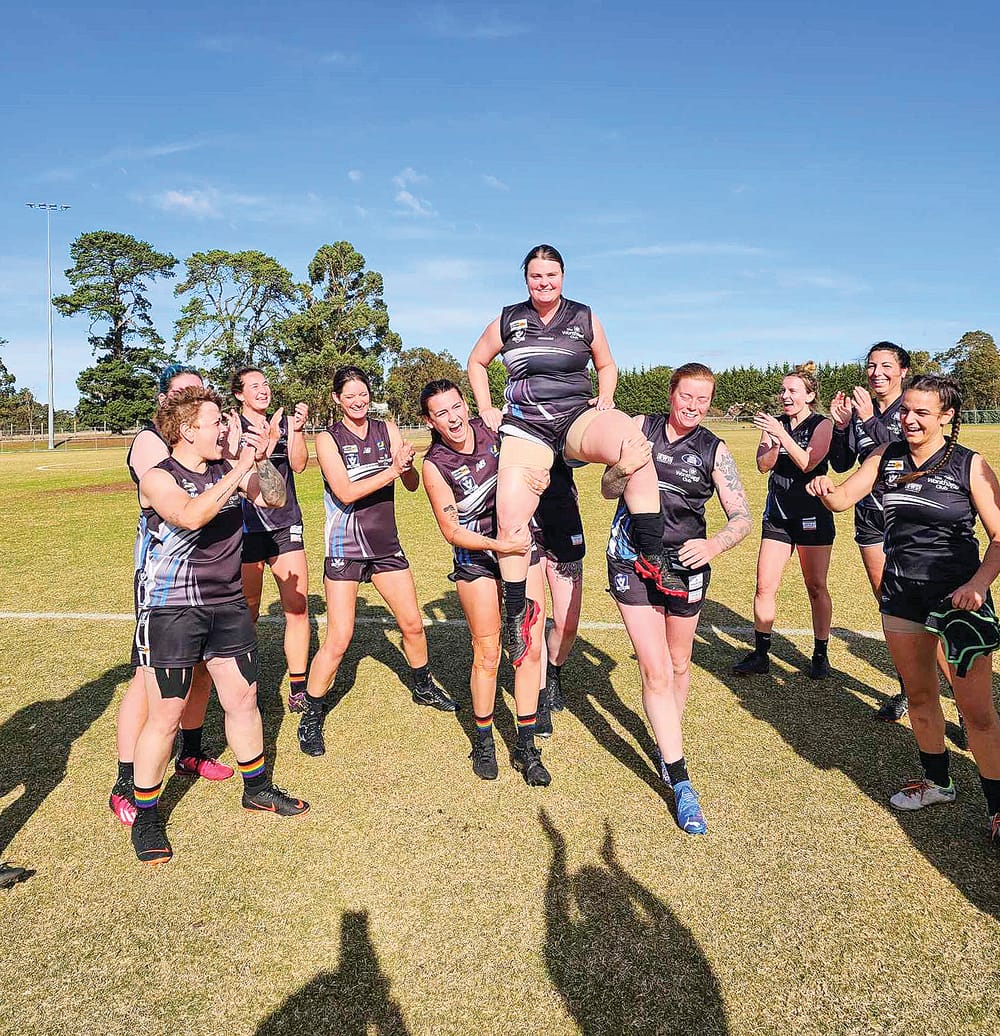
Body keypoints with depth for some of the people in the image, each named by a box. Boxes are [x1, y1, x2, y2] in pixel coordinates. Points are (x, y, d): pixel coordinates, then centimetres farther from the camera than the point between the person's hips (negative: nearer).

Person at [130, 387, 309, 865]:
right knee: (165, 715, 0)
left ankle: (257, 789, 34)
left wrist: (262, 461, -12)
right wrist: (240, 469, -27)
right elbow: (191, 516, -30)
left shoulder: (227, 470, 4)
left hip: (228, 603, 5)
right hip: (171, 609, -5)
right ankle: (145, 818, 19)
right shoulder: (158, 477, -11)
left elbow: (274, 498, 4)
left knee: (243, 699, 14)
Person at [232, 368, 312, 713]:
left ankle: (299, 689, 5)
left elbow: (298, 465, -2)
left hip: (286, 523, 3)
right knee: (247, 614, 5)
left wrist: (296, 430, -14)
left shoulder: (284, 422, 11)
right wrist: (271, 437, -22)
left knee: (298, 607, -3)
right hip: (248, 527, -3)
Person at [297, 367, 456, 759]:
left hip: (386, 545, 5)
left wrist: (408, 464, -25)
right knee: (338, 640, -7)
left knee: (413, 624, 14)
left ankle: (424, 688, 39)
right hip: (345, 549, -4)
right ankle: (311, 718, 10)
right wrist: (392, 470, -27)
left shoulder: (387, 430, 3)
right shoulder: (328, 439, -7)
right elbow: (346, 492, -19)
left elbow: (412, 485, -4)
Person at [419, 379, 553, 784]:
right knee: (487, 655, 2)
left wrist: (542, 476, -14)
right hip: (477, 558, -2)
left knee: (531, 649, 3)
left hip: (522, 546, 3)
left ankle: (526, 747, 17)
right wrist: (498, 545, -22)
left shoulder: (492, 428, -7)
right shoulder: (435, 465, -12)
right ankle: (483, 741, 26)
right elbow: (451, 530, -10)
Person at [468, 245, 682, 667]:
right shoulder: (507, 321, 10)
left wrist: (606, 398, 5)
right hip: (526, 426, 1)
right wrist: (487, 410, 13)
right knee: (510, 513, -16)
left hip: (579, 416, 0)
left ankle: (650, 557, -26)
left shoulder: (585, 318, 10)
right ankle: (517, 608, 3)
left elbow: (607, 366, 23)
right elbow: (477, 362, 24)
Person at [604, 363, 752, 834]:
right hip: (632, 560, -1)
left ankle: (666, 744, 41)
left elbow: (741, 517, -6)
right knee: (655, 670, -6)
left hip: (686, 563, 2)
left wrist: (714, 545, -26)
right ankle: (681, 785, 2)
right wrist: (623, 470, -28)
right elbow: (607, 490, -5)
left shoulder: (714, 450, -3)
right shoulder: (640, 428, -2)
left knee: (679, 665, 15)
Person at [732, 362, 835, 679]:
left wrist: (782, 434, -25)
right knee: (764, 587, -1)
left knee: (817, 588, 5)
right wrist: (773, 440, -22)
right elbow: (763, 465, -4)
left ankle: (820, 655, 19)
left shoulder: (822, 425, -4)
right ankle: (760, 654, 9)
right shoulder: (776, 423, 6)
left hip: (813, 516, -3)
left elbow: (808, 463, -18)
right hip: (777, 515, 3)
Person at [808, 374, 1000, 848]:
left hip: (959, 596, -4)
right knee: (919, 694, 17)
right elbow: (843, 498, 0)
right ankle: (937, 781, 37)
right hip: (901, 595, 4)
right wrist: (825, 490, -23)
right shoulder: (886, 456, 2)